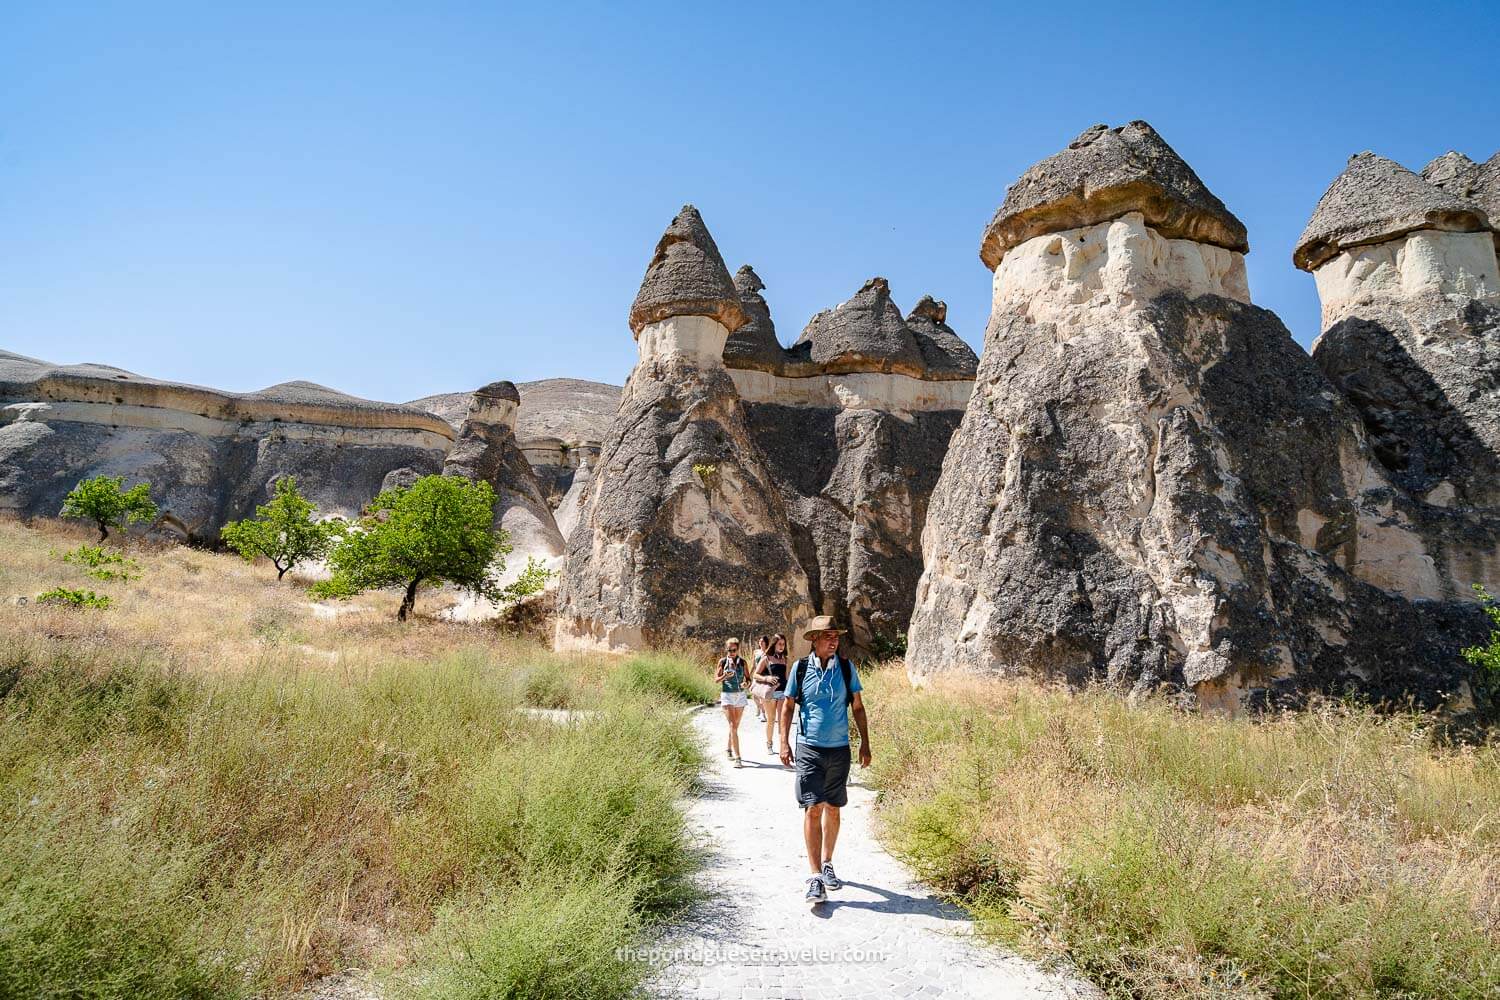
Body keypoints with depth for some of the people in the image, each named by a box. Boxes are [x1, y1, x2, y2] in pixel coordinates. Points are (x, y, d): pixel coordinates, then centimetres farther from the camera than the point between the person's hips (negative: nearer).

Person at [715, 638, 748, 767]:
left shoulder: (742, 661, 3)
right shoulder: (722, 661, -3)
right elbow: (716, 680, 0)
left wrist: (746, 683, -15)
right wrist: (725, 676, -20)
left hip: (740, 695, 3)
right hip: (727, 695, -3)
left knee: (735, 726, 13)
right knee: (733, 725, -12)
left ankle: (729, 748, 37)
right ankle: (737, 757, -14)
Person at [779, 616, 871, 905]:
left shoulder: (846, 667, 0)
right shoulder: (800, 668, -5)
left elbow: (858, 707, 7)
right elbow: (788, 707, 3)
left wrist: (865, 743, 5)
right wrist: (784, 743, -4)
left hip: (839, 750, 2)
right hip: (809, 749, -2)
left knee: (832, 809, 13)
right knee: (813, 809, -8)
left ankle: (828, 864, 31)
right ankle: (816, 878, -5)